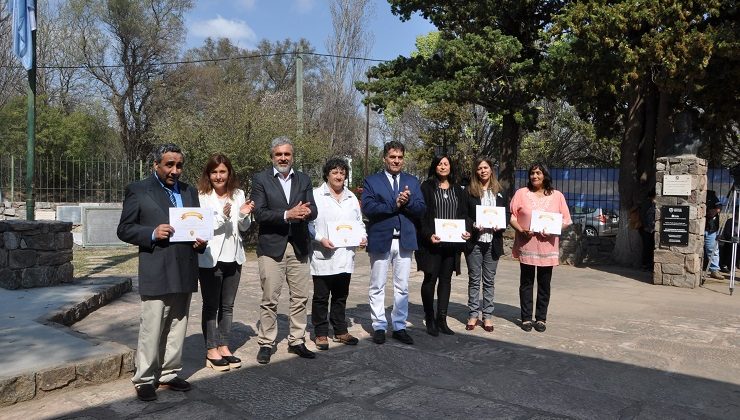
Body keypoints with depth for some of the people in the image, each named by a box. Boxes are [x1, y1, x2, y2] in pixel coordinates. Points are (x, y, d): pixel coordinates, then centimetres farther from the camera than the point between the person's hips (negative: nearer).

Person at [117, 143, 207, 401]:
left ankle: (170, 373, 23)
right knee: (151, 329, 0)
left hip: (185, 272, 5)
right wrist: (152, 234, -17)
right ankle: (145, 379, 14)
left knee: (177, 328, 11)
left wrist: (200, 241, -2)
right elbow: (124, 229, -1)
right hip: (156, 272, -5)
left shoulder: (190, 192, 14)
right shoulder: (138, 190, 0)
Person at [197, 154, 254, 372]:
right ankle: (211, 350, 15)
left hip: (233, 257, 5)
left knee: (227, 305, 13)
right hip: (210, 258, -5)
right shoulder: (201, 196, -11)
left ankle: (223, 347, 25)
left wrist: (244, 215, -11)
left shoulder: (238, 195, 4)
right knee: (211, 306, 6)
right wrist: (222, 217, -23)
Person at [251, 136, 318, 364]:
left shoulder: (304, 180, 10)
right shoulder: (260, 179, 0)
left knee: (300, 298, 9)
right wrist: (287, 215, -21)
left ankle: (296, 341, 22)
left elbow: (313, 210, 2)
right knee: (269, 300, 2)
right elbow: (259, 213, -10)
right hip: (271, 246, -3)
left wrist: (306, 212, -22)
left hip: (299, 246, 4)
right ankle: (266, 344, 15)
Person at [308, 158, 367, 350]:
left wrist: (362, 236, 1)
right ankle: (321, 334, 16)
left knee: (340, 296, 14)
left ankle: (340, 331, 25)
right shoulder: (316, 195, -4)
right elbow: (308, 222, -7)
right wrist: (321, 239, -19)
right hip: (323, 256, -5)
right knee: (321, 297, 5)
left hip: (345, 255, 5)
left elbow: (359, 222, 19)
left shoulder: (351, 197, 15)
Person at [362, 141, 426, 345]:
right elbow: (367, 207, -12)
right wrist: (394, 205, -15)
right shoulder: (372, 181, 3)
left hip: (404, 241, 3)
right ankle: (379, 327, 17)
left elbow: (421, 209, 3)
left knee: (402, 287, 9)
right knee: (377, 288, 5)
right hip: (380, 240, -2)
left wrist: (408, 201, -16)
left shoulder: (412, 181, 12)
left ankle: (399, 327, 19)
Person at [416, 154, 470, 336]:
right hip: (432, 242, -4)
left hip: (452, 242, 4)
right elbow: (420, 214, -7)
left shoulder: (458, 190, 14)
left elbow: (464, 214, 13)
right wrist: (428, 234, -19)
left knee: (446, 279, 8)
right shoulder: (426, 187, -1)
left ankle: (442, 320, 16)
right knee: (430, 279, 0)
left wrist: (466, 231, -5)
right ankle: (429, 320, 11)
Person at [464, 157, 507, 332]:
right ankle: (473, 314, 13)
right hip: (474, 241, -2)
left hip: (493, 241, 2)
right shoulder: (469, 191, 2)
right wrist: (473, 225, -15)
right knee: (474, 280, 5)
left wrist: (501, 226, -7)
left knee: (489, 280, 7)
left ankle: (487, 315, 15)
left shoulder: (499, 192, 11)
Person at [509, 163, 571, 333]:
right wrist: (521, 230, -14)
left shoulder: (557, 196, 6)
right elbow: (512, 216, 2)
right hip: (526, 245, -1)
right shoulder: (521, 193, 4)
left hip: (547, 246, 1)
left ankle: (541, 318, 18)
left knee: (544, 284, 7)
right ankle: (526, 318, 15)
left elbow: (566, 220, 6)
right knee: (526, 283, 6)